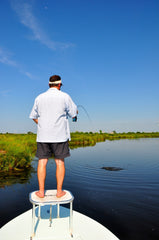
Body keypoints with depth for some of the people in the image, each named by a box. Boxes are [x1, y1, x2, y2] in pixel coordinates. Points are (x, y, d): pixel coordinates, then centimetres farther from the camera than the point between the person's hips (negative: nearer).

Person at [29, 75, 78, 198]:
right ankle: (59, 191, 10)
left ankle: (41, 191, 10)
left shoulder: (39, 97, 7)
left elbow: (34, 116, 14)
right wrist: (75, 110, 25)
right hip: (60, 135, -2)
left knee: (42, 161, 6)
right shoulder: (64, 96, -3)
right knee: (60, 162, 5)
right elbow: (74, 114, 2)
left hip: (43, 135, 2)